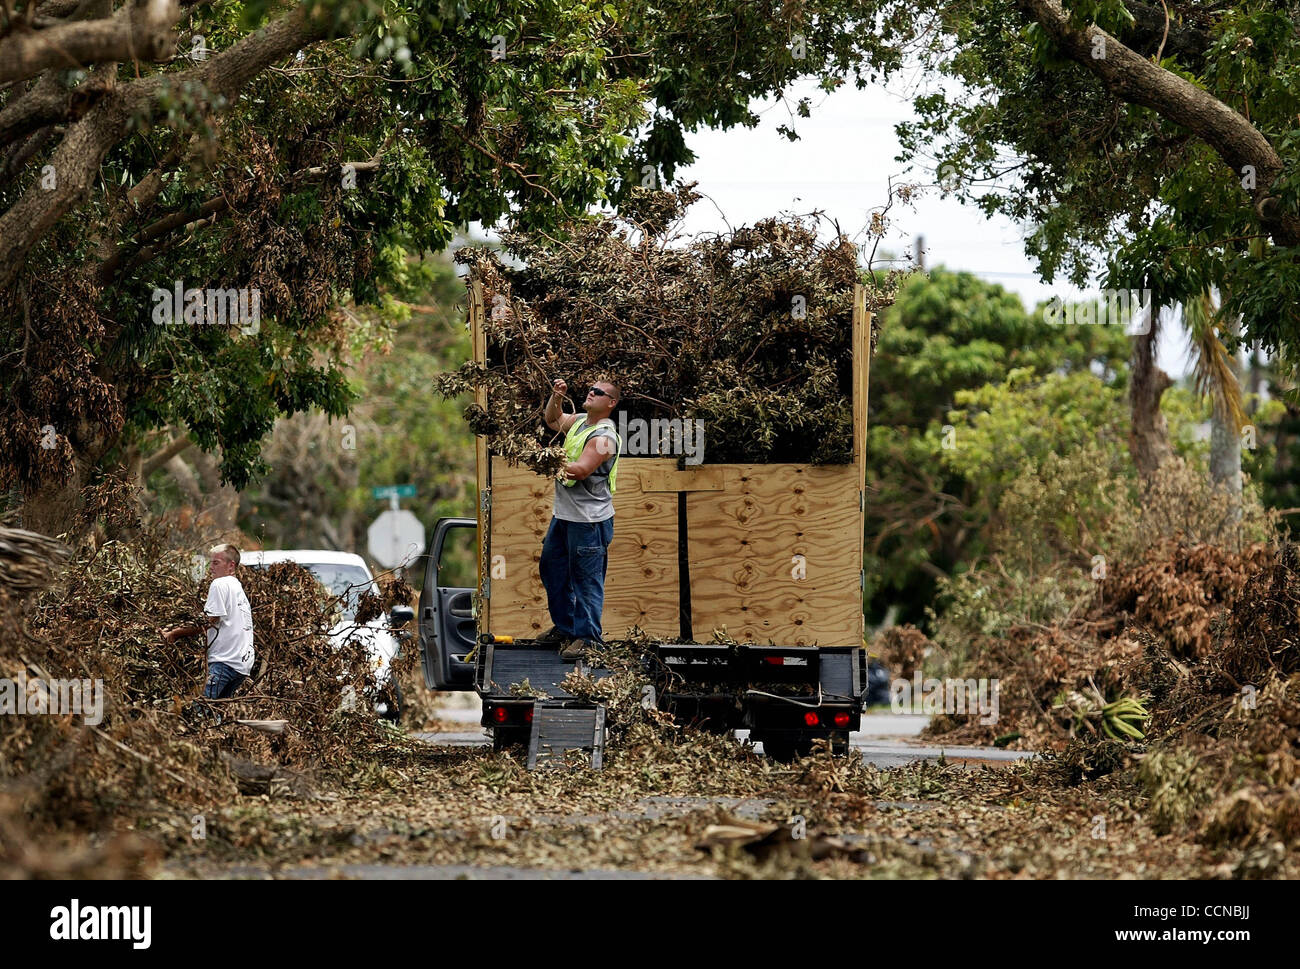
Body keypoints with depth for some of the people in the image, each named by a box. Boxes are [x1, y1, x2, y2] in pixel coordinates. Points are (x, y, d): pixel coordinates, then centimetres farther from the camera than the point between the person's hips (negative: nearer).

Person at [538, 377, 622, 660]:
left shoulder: (603, 437, -17)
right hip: (564, 514, 10)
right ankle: (564, 627, 30)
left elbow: (581, 470, -26)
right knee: (552, 568, 18)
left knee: (586, 578, -5)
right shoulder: (579, 421, 11)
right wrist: (556, 397, 12)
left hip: (589, 520, -10)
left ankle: (586, 637, 1)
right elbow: (553, 420, 30)